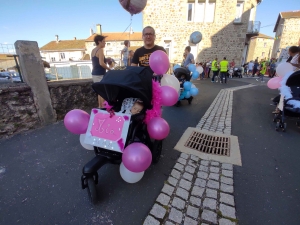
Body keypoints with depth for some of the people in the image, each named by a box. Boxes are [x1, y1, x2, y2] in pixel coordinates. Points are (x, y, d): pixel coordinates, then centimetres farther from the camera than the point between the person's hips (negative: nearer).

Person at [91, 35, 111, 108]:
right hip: (100, 74, -9)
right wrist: (109, 69, -12)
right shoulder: (100, 50, -12)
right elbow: (101, 63, -23)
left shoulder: (93, 50, 15)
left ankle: (100, 107, 24)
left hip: (94, 73, 9)